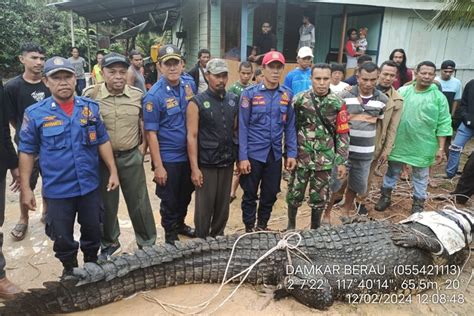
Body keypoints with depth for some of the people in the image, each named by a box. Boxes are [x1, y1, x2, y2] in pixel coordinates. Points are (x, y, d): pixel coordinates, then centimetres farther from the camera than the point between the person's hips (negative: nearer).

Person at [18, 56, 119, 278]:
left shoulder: (90, 108, 0)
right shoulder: (35, 113, -6)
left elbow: (103, 141, 5)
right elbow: (27, 152, -2)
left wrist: (113, 171, 1)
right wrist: (25, 188, -4)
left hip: (90, 185, 2)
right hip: (57, 189, -1)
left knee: (93, 231, 17)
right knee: (62, 237, 13)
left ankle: (92, 265, 41)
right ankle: (70, 269, 38)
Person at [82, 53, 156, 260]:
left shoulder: (138, 95, -2)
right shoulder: (90, 95, -6)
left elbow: (145, 124, 8)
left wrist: (143, 146, 0)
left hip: (131, 157, 0)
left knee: (139, 203, 9)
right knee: (106, 204, 15)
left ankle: (147, 243, 27)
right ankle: (109, 242, 37)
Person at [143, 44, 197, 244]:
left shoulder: (190, 84, -1)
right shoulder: (154, 95, -17)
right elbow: (151, 133, -16)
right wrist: (158, 166, -17)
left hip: (189, 153, 5)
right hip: (168, 158, -5)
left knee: (186, 195, 22)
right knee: (169, 200, 11)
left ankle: (180, 224, 46)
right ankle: (170, 235, 33)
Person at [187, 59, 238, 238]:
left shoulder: (234, 100, 7)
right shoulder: (197, 103, -6)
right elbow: (192, 136, -9)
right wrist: (194, 168, -14)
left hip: (227, 163, 4)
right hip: (206, 164, -4)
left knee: (223, 206, 14)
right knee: (204, 208, 5)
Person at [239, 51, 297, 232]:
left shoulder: (287, 95, 2)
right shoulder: (250, 93, -7)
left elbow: (290, 127, 6)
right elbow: (242, 127, -8)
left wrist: (291, 153, 1)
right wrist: (242, 157, -12)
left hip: (275, 155, 3)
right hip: (253, 154, -3)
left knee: (270, 194, 14)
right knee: (250, 194, 9)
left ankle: (262, 226, 35)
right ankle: (249, 229, 28)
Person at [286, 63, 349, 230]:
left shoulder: (338, 103, -2)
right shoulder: (299, 100, -4)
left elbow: (342, 134, 1)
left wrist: (342, 161, -2)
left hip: (325, 160, 1)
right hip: (301, 157, 0)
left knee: (319, 198, 12)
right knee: (294, 194, 8)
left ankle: (315, 229, 31)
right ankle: (291, 225, 31)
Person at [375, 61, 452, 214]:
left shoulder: (439, 97, -5)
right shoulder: (402, 91, -1)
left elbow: (443, 124, -3)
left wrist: (440, 148, -6)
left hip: (423, 146, -1)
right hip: (399, 142, 1)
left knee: (420, 175, 13)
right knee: (392, 170, 14)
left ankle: (418, 203, 28)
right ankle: (386, 196, 31)